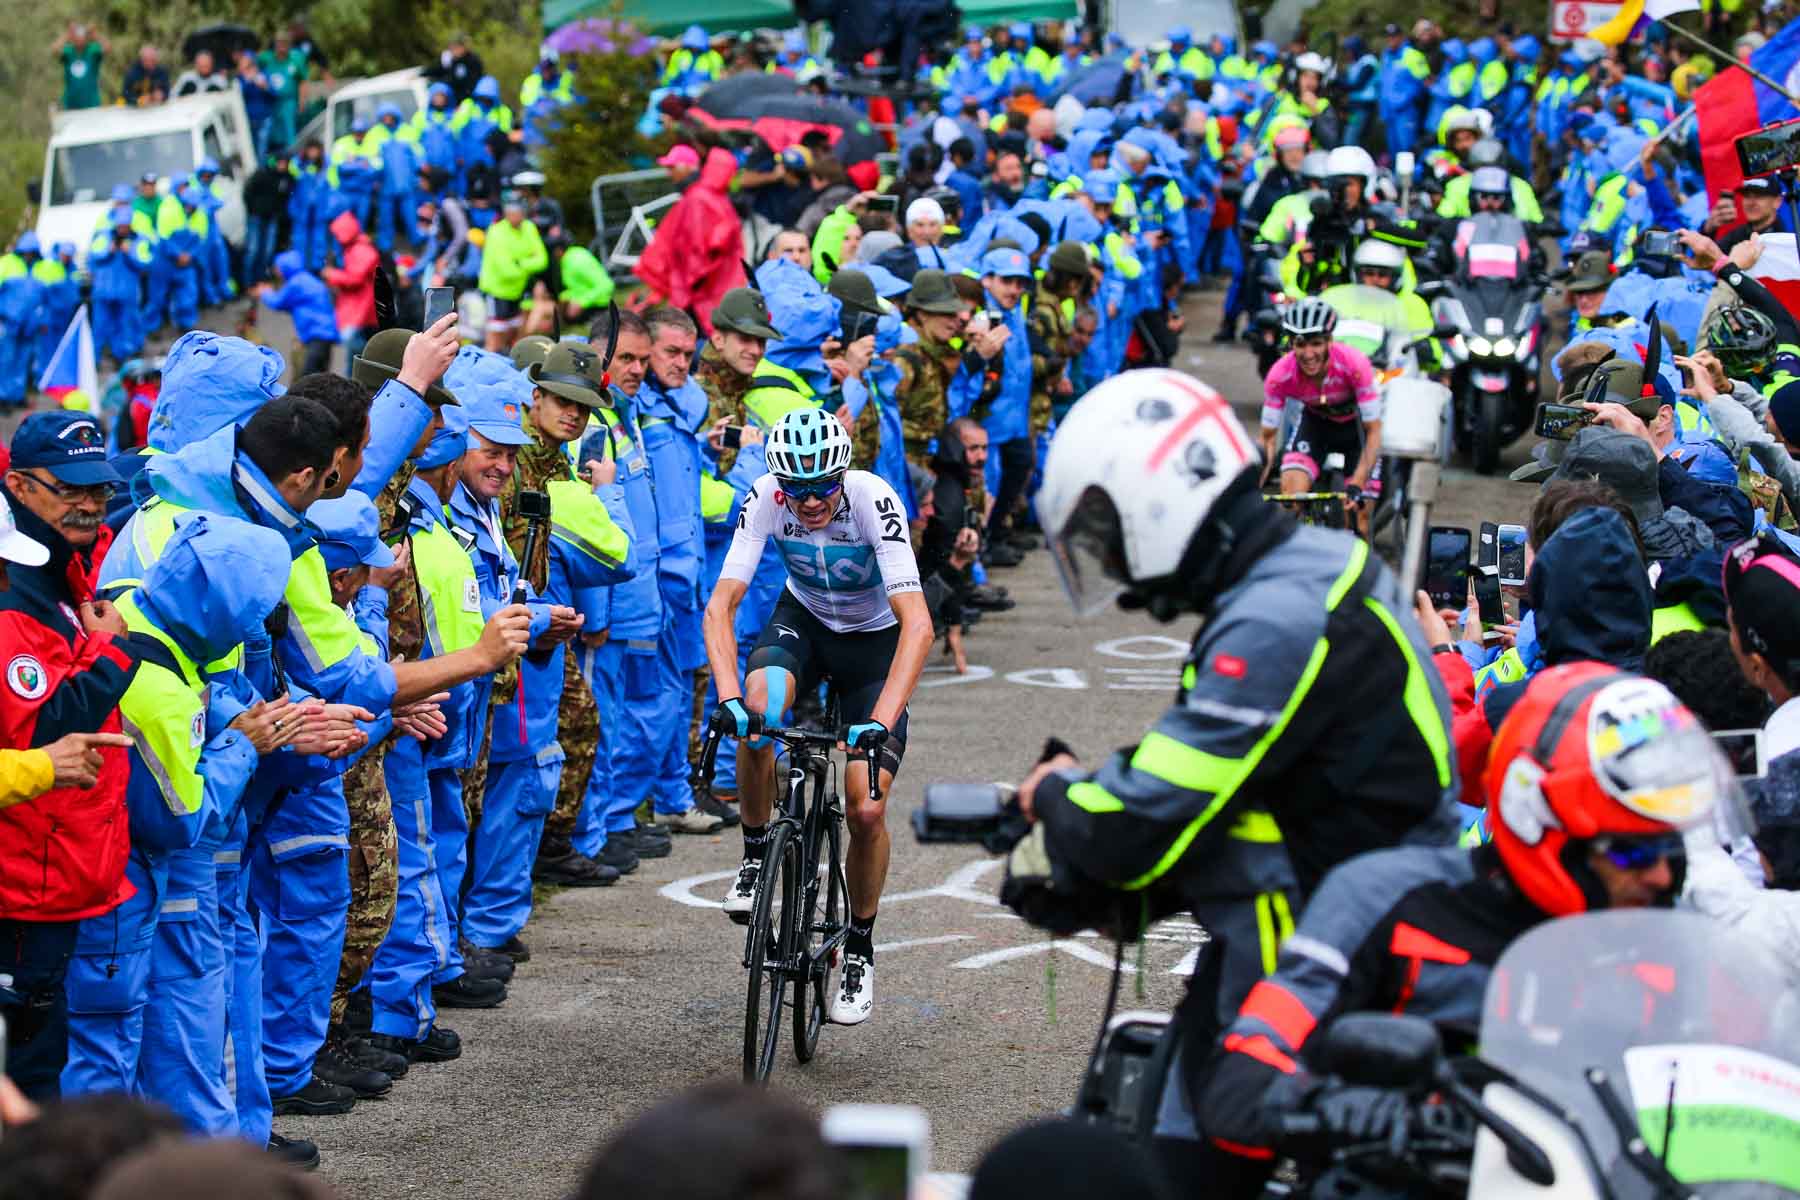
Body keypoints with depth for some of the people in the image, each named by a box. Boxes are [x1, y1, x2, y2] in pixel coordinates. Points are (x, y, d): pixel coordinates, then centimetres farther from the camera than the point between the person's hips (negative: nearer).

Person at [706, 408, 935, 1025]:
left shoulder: (875, 501, -33)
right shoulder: (765, 499, -25)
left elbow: (918, 624, -39)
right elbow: (720, 607, -27)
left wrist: (882, 721, -50)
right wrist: (728, 696, -44)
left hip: (875, 638, -2)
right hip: (803, 620, 2)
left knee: (866, 811, -12)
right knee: (757, 708, -33)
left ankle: (860, 948, 13)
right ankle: (756, 857, -8)